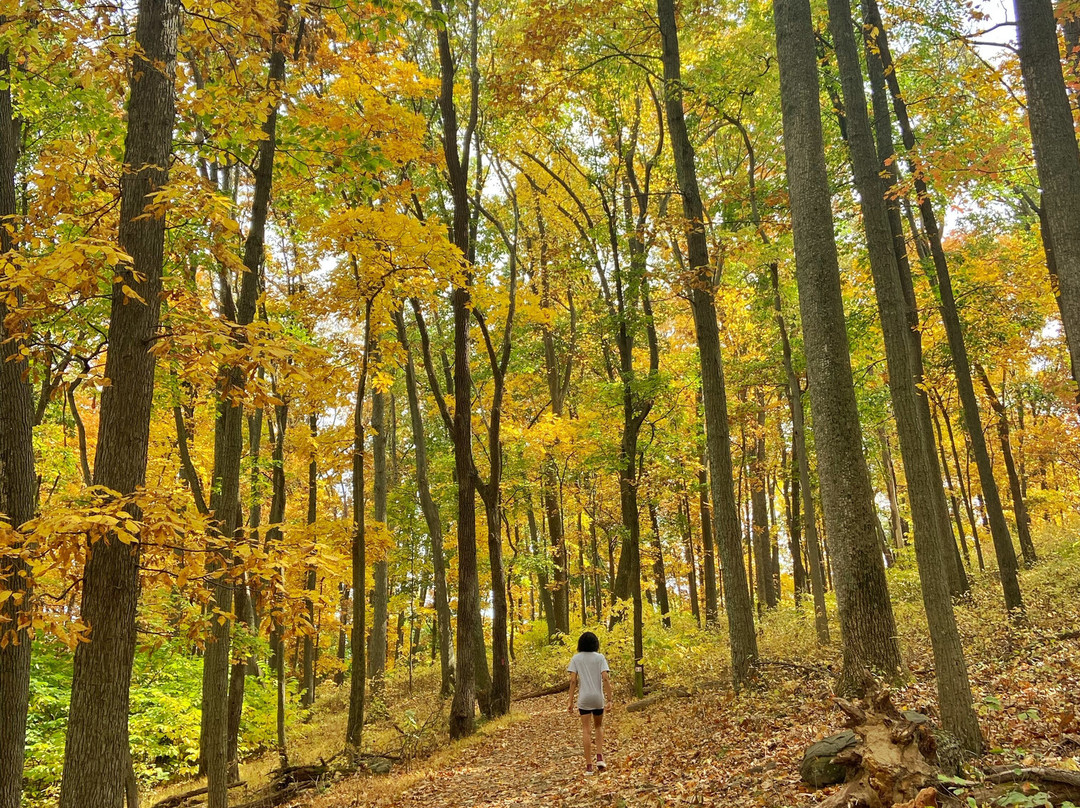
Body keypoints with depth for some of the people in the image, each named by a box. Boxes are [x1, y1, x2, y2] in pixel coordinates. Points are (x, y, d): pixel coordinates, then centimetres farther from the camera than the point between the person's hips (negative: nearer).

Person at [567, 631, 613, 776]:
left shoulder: (576, 658, 1)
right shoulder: (600, 657, -1)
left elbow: (573, 680, -4)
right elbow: (605, 678, -10)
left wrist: (571, 701, -1)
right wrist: (609, 698, -6)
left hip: (584, 698, 0)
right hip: (598, 697, 0)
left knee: (586, 730, 4)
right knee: (598, 726, 21)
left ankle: (589, 766, 4)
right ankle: (599, 756, 6)